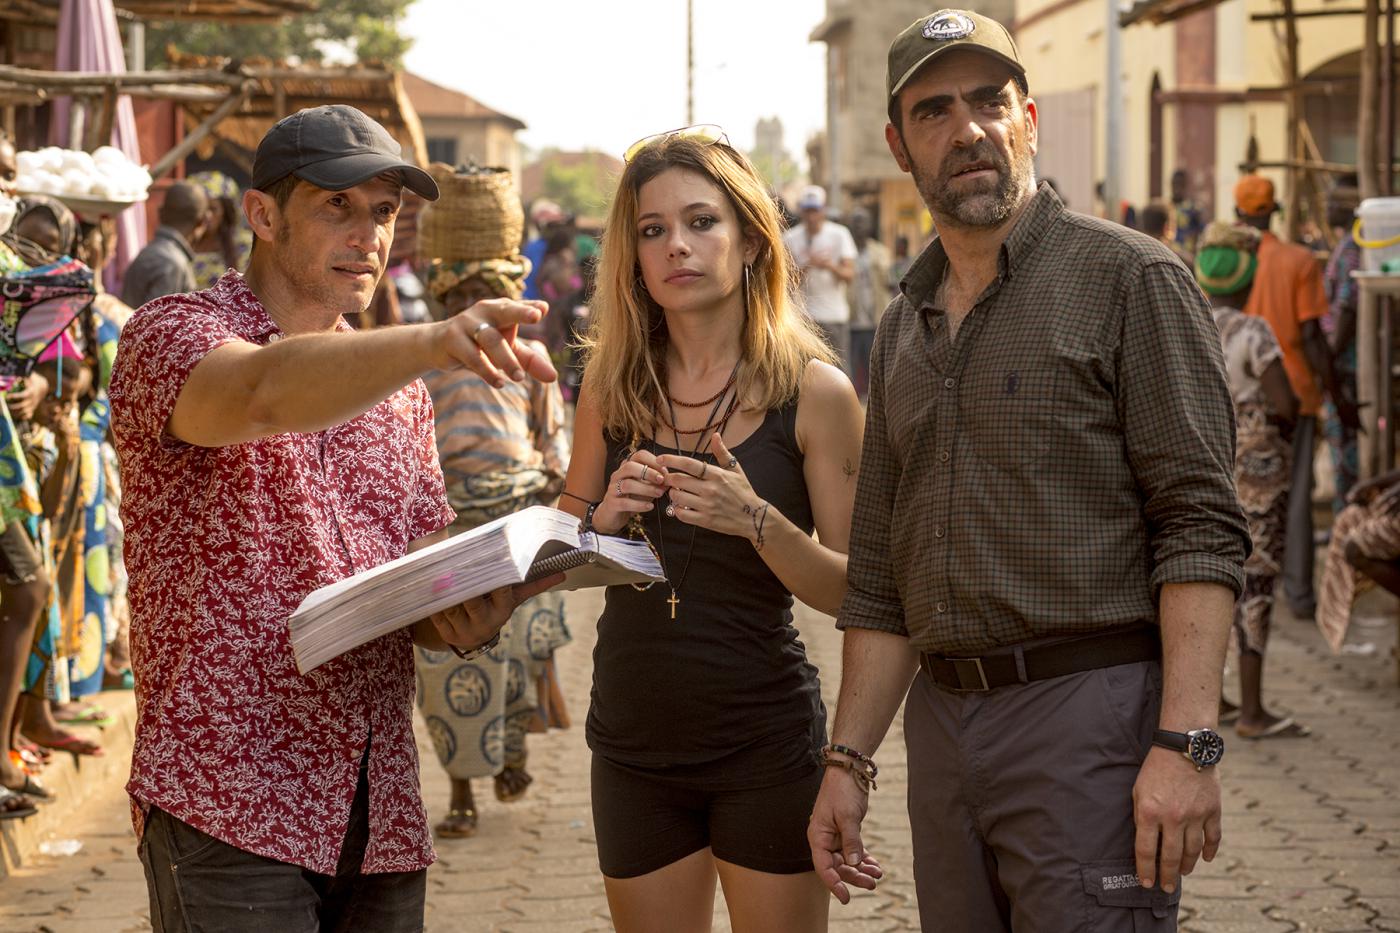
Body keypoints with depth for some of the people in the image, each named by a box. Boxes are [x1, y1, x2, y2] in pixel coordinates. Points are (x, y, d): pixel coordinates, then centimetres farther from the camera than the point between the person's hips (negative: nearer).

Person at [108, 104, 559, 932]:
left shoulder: (395, 386, 16)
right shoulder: (172, 335, -6)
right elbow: (265, 395, -30)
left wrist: (469, 624, -7)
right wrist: (432, 342, -47)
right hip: (229, 803, -6)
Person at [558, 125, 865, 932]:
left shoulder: (814, 391, -6)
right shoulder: (614, 387, 3)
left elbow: (852, 589, -7)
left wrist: (757, 521, -24)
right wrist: (606, 518, -10)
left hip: (767, 744, -3)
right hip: (634, 741, 3)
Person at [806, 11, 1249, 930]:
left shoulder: (1131, 279, -4)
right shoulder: (904, 329, 17)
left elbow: (1199, 524, -11)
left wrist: (1187, 742, -20)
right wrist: (849, 760, 13)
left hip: (1091, 715, -6)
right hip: (943, 725, 6)